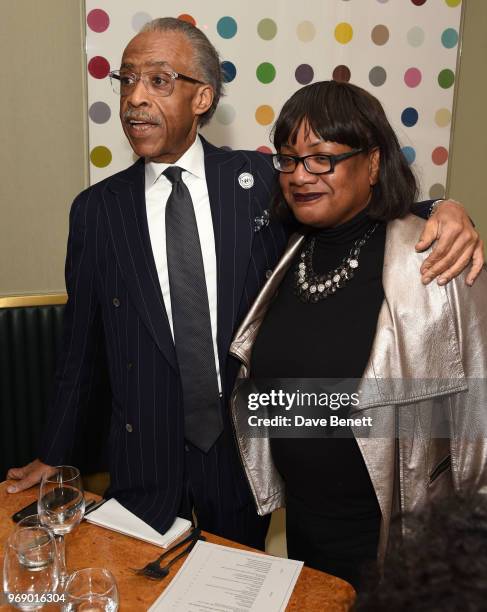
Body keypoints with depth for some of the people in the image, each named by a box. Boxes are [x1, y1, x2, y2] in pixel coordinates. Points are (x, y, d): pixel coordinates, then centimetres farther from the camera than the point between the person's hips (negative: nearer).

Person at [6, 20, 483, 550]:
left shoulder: (257, 179, -6)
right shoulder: (96, 209, -4)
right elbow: (80, 343, 2)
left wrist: (440, 213, -20)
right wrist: (51, 456, 8)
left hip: (243, 448, 1)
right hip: (145, 457, 0)